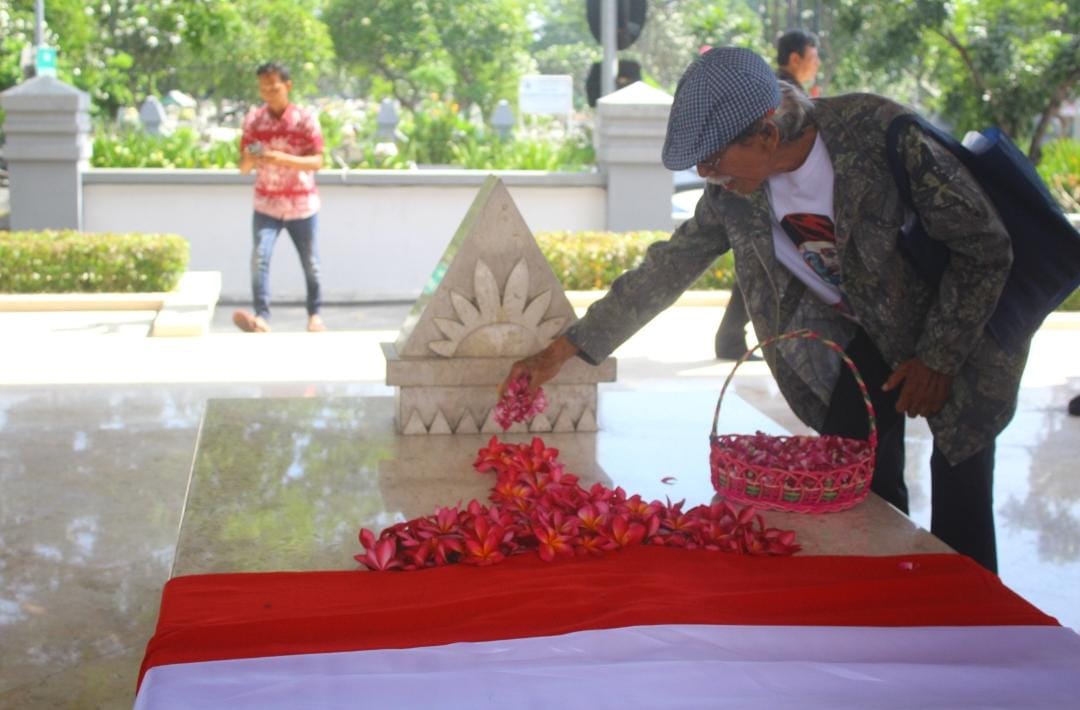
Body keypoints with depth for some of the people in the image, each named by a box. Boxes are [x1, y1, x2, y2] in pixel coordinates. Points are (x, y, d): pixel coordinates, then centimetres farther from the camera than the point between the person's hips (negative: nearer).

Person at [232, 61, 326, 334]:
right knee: (259, 257, -18)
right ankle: (261, 317, -26)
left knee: (310, 263, 9)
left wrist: (283, 158, -29)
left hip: (302, 205, -1)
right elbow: (243, 167, 2)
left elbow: (317, 161, -14)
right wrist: (250, 159, -23)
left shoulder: (305, 119, -6)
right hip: (266, 205, 1)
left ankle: (314, 314, 28)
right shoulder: (253, 119, 1)